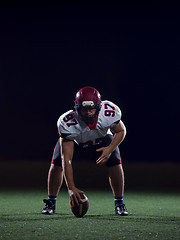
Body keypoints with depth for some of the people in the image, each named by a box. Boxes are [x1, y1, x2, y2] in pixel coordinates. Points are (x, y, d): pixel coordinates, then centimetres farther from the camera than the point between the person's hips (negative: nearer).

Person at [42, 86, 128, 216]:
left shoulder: (110, 113, -38)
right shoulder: (67, 122, -42)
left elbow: (121, 131, -13)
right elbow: (66, 160, -40)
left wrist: (109, 149, -32)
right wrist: (71, 188, -46)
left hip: (102, 138, 1)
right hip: (74, 139, -1)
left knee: (115, 162, -19)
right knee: (57, 163, -19)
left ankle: (119, 204, -1)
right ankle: (51, 203, 2)